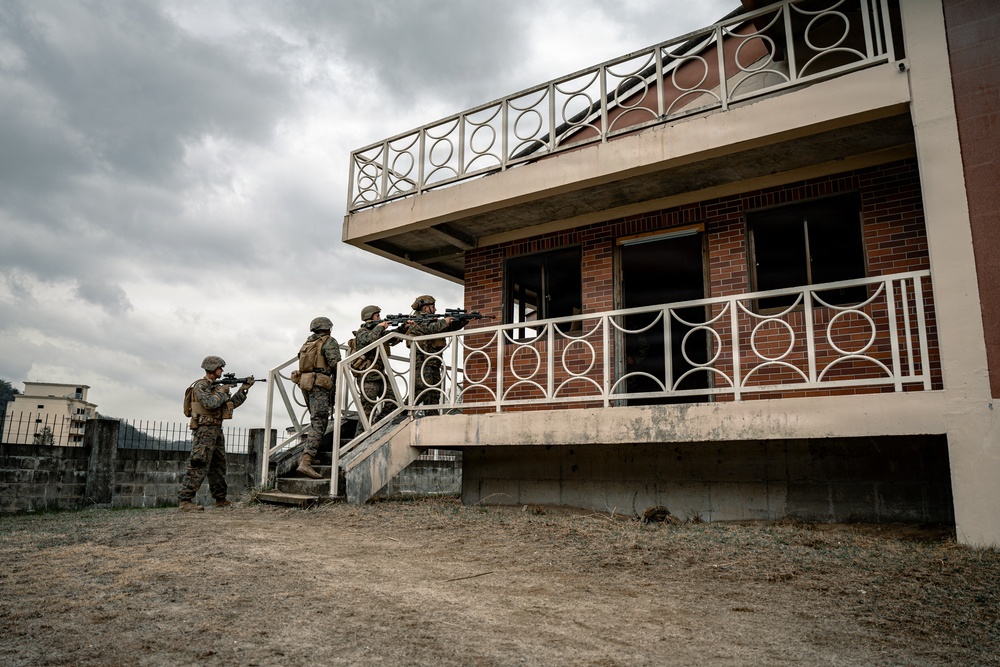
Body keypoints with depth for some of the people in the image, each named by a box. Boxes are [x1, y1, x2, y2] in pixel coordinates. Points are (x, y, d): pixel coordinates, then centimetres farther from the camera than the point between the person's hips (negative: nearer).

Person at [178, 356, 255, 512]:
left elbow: (232, 404, 20)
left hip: (216, 430, 9)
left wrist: (244, 389, 11)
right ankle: (185, 501, -12)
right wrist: (222, 392, -9)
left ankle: (220, 499, 20)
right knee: (198, 466, -13)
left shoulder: (216, 386, 17)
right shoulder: (200, 385, -9)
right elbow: (209, 403, -24)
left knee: (218, 466, 13)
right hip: (205, 430, -9)